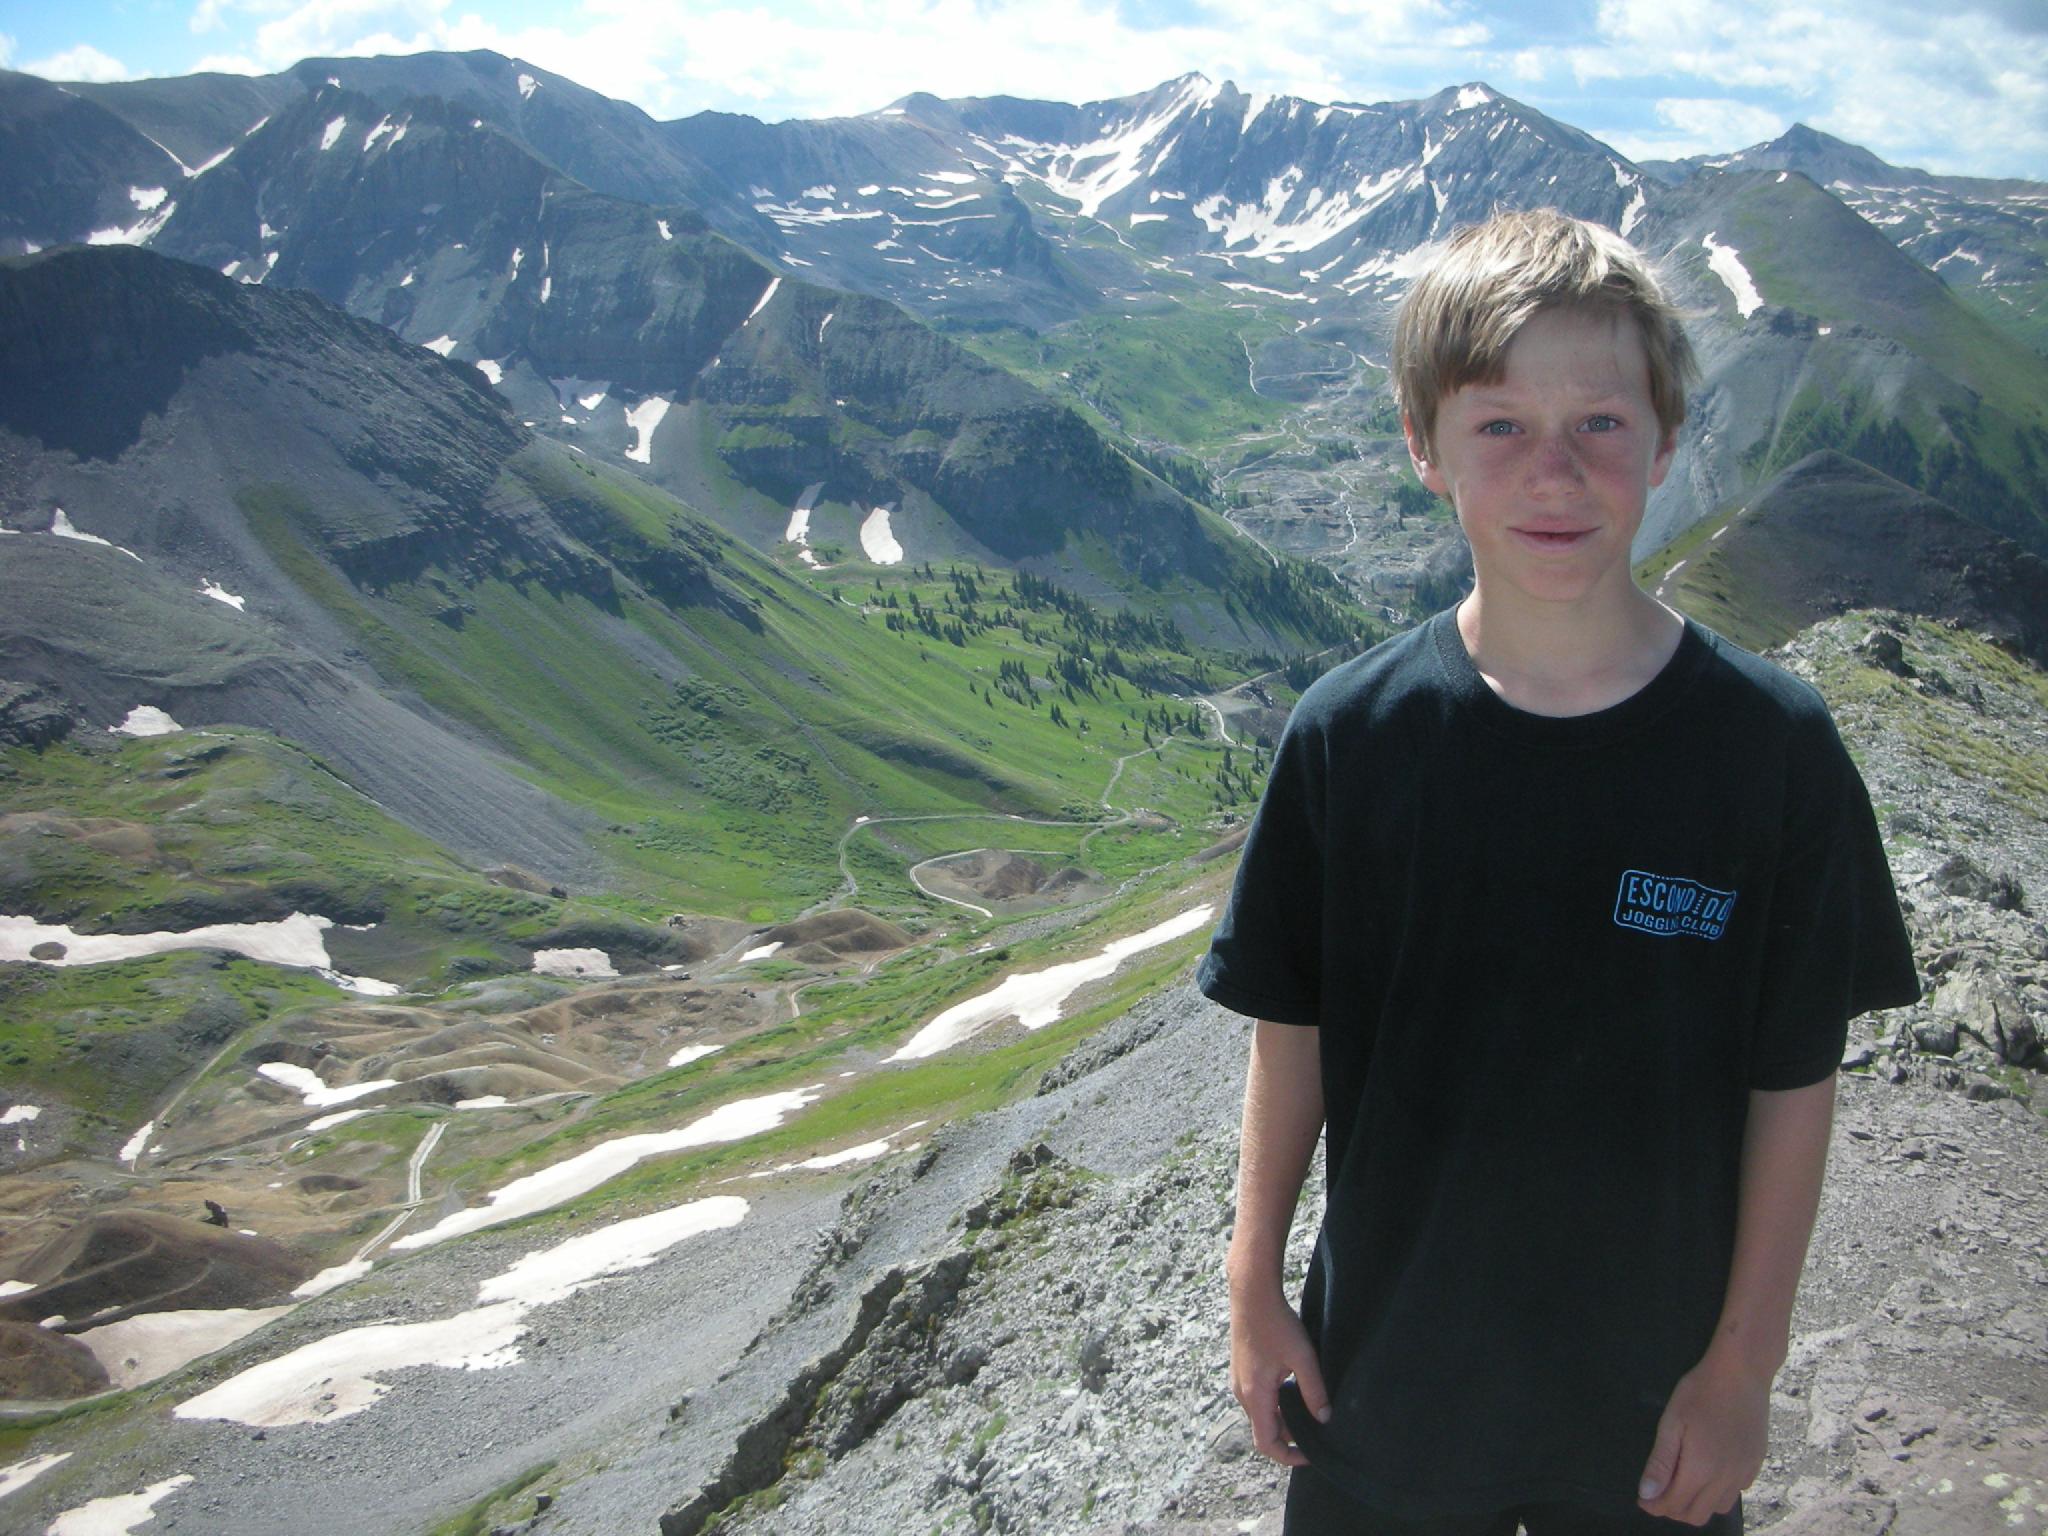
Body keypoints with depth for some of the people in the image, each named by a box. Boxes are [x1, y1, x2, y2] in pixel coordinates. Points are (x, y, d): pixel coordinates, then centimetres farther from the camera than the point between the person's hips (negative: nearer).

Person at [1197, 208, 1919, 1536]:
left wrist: (1744, 1361, -4)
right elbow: (1294, 1029, -4)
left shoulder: (1775, 745, -15)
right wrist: (1256, 1282, 2)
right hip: (1384, 1368, 1)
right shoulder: (1349, 734, -13)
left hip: (1658, 1388, 0)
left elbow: (1795, 1080, -8)